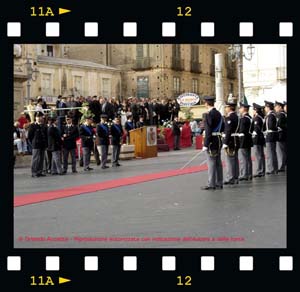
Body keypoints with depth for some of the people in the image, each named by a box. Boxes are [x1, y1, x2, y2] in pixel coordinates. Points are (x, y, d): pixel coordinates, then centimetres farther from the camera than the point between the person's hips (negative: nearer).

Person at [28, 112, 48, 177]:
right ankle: (34, 173, -2)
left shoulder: (44, 126, 13)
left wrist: (45, 144, 7)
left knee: (41, 159, 8)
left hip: (43, 145, 6)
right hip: (36, 146, -6)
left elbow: (46, 136, 16)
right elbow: (29, 136, -2)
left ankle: (40, 172, 15)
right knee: (36, 159, -6)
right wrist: (33, 143, -3)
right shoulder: (32, 126, -3)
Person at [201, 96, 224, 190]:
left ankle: (211, 184, -2)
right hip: (218, 141, 9)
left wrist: (205, 144, -19)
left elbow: (208, 131, -20)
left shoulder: (209, 114, -15)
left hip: (211, 141, -9)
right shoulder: (218, 113, 11)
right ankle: (219, 183, 16)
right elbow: (222, 127, 17)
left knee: (211, 163, -5)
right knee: (218, 162, 11)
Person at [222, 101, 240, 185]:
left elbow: (228, 131, -21)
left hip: (230, 141, -9)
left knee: (230, 160, -5)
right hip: (236, 141, 9)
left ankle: (230, 179, -2)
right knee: (235, 159, 12)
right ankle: (235, 178, 18)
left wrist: (225, 143, -20)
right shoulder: (236, 116, 13)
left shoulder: (229, 117, -16)